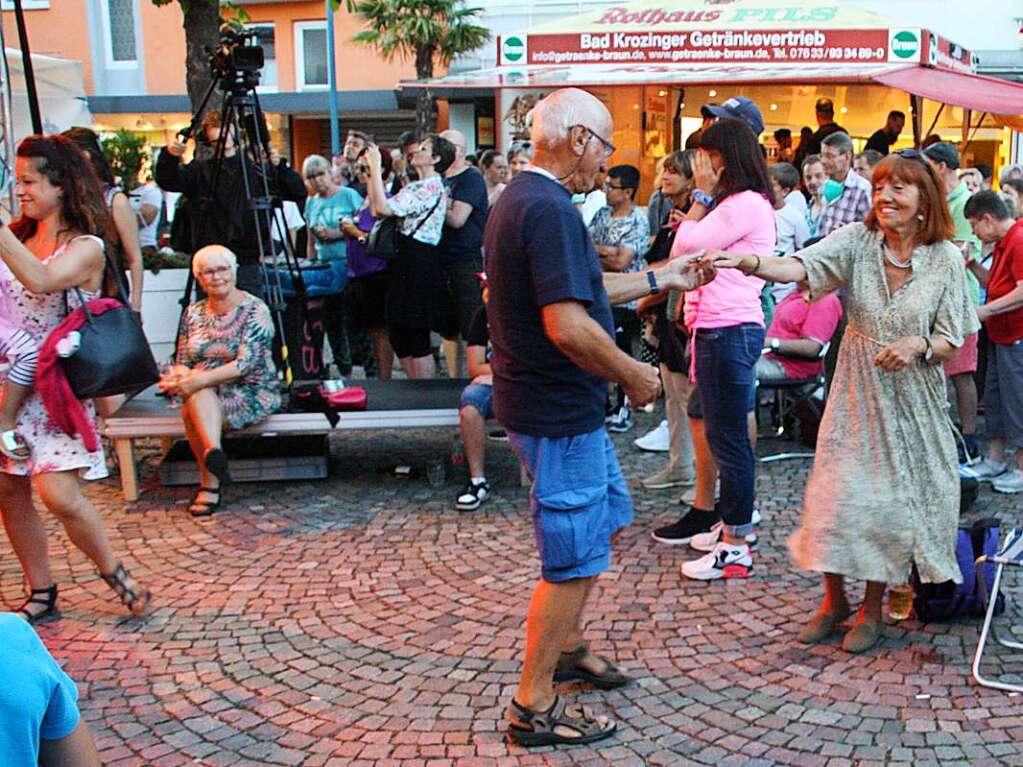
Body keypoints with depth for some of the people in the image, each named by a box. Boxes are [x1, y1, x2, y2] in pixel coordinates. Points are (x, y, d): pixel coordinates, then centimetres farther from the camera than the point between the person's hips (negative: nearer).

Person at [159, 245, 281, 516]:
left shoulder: (254, 310, -7)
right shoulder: (193, 313, 11)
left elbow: (246, 363, -18)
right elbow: (182, 361, 11)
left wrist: (200, 379, -28)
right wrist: (177, 376, -15)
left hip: (252, 394, -4)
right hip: (204, 395, 4)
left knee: (192, 411, -31)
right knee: (197, 396, -32)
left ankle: (210, 482, -32)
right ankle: (214, 452, -42)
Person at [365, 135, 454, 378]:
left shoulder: (432, 187, -14)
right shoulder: (416, 187, 18)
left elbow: (384, 208, -22)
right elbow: (377, 209, 16)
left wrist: (375, 167, -15)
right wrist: (372, 170, 14)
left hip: (419, 263, -10)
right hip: (405, 262, 10)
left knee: (416, 339, -3)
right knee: (399, 335, 13)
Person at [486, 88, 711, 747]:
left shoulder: (523, 199, 12)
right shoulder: (550, 209, -22)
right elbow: (568, 325, -30)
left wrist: (662, 279, 20)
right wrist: (634, 374, -16)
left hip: (567, 404, 11)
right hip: (558, 412, -11)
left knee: (606, 517, 24)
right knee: (575, 558, 0)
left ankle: (567, 647, 39)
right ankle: (535, 707, 12)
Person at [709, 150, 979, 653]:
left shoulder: (945, 259, -7)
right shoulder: (857, 240, -7)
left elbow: (951, 343, -3)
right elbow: (800, 267, -25)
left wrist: (918, 345, -25)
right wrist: (744, 261, -43)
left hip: (912, 397, 0)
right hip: (856, 391, 1)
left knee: (893, 499, 5)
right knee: (837, 493, 2)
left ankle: (872, 608, 24)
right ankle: (833, 601, 23)